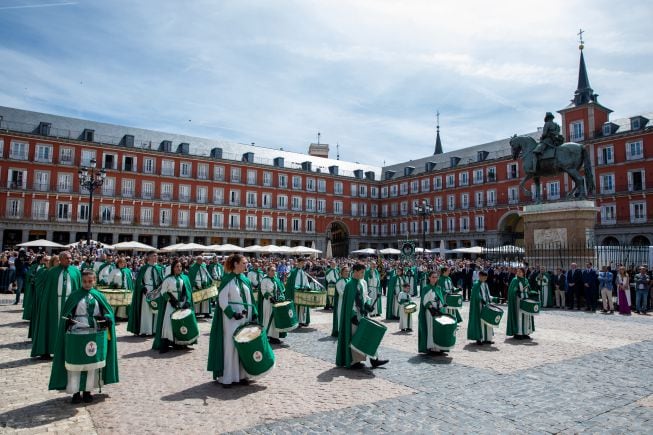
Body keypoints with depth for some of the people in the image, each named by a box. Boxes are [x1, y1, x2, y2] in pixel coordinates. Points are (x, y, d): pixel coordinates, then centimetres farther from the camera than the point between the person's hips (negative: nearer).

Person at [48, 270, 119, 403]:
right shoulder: (75, 295, 2)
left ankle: (87, 391, 19)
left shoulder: (99, 296, 6)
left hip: (94, 333, 2)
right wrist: (69, 319, -17)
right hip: (76, 332, -1)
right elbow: (65, 313, 4)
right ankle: (75, 392, 12)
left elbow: (108, 312, 7)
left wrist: (106, 320, -13)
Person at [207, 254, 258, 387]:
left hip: (246, 317, 6)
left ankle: (241, 375, 19)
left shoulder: (245, 279, 11)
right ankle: (227, 378, 7)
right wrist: (233, 313, -20)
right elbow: (222, 300, -12)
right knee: (230, 345, -2)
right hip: (231, 318, -6)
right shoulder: (228, 279, -8)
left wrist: (254, 315, 5)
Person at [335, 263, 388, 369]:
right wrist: (353, 316, -21)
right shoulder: (351, 284, -17)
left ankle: (373, 359, 15)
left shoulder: (363, 282, 7)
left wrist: (368, 304, -5)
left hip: (362, 313, 8)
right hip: (354, 315, -8)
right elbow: (350, 301, -19)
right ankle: (353, 361, 12)